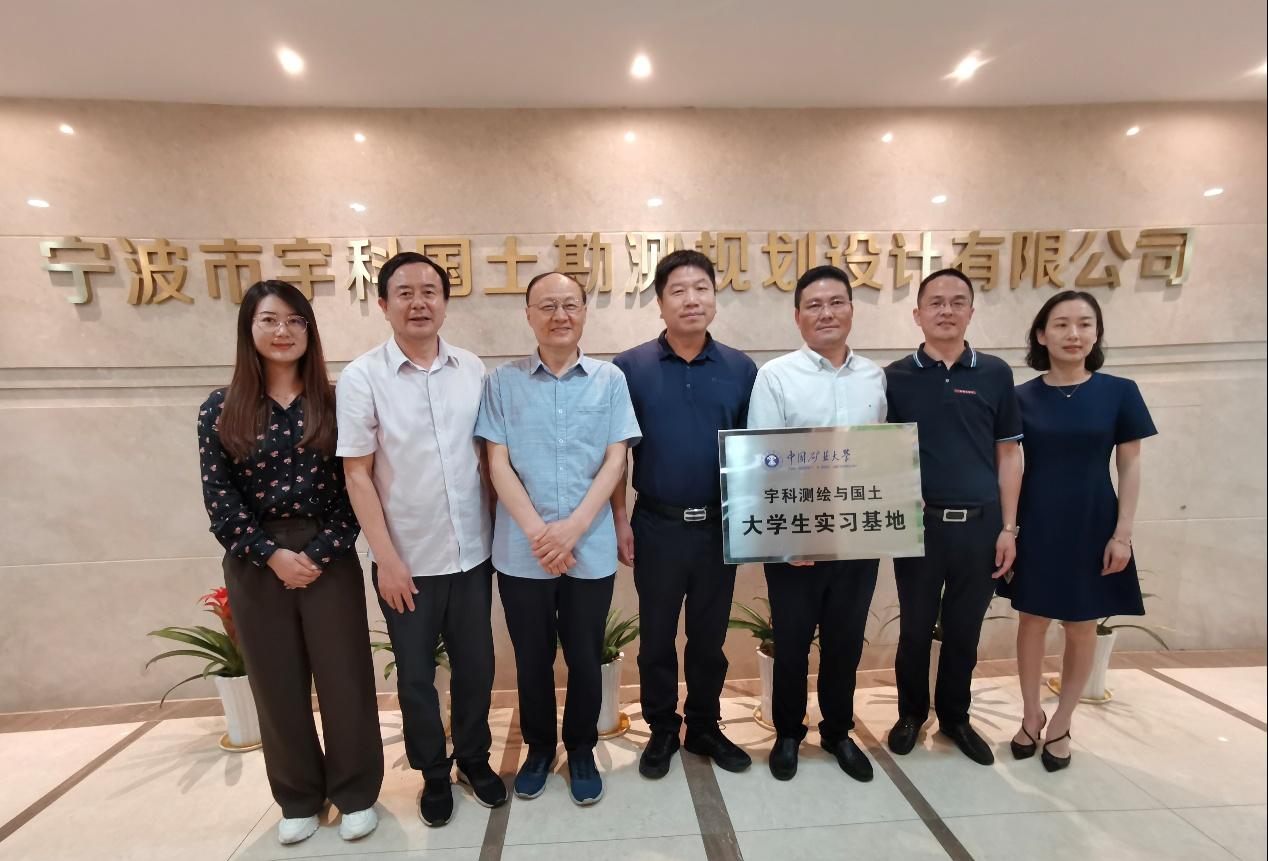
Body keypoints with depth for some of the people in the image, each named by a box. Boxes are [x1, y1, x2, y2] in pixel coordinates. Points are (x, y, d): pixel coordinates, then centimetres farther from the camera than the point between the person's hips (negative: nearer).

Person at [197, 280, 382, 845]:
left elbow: (353, 488, -4)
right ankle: (299, 799, 35)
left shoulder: (333, 403, -1)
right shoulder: (221, 409, 1)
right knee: (278, 686, 14)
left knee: (344, 678, 7)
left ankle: (355, 794, 28)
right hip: (256, 567, 2)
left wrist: (320, 553, -12)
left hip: (330, 559, -1)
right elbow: (219, 497, -2)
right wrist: (271, 554, -11)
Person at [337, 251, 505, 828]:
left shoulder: (472, 369, 0)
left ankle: (474, 758, 41)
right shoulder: (362, 377, -8)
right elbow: (357, 476, -8)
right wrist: (387, 558, -10)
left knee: (475, 665, 17)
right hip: (408, 560, -2)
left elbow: (488, 454, 6)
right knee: (416, 675, 15)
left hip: (472, 552, 3)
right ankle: (434, 773, 39)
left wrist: (500, 529, 3)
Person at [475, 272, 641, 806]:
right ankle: (538, 747, 40)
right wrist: (537, 531, -13)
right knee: (532, 658, 16)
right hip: (522, 550, 1)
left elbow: (615, 461, -3)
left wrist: (574, 526, -13)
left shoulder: (609, 379, 1)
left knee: (585, 658, 14)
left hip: (591, 549, 0)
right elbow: (498, 463, -2)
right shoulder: (504, 381, 1)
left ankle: (581, 750, 38)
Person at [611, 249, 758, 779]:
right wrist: (620, 520, -5)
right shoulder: (630, 368, -5)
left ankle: (705, 726, 38)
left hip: (720, 526, 2)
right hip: (657, 525, -1)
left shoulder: (741, 369, 1)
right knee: (657, 637, 14)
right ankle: (661, 730, 35)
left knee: (709, 636, 17)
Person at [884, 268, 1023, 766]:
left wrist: (1008, 527, 1)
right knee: (915, 628, 12)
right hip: (919, 524, -1)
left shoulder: (994, 374, 3)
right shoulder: (896, 377, -1)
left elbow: (1008, 455, 5)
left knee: (964, 630, 15)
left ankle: (955, 717, 35)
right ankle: (911, 713, 32)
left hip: (980, 523, 1)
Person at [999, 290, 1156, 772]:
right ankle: (1031, 716, 30)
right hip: (1035, 526, 0)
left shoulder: (1120, 392, -3)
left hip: (1092, 525, 0)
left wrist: (1122, 533, -6)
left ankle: (1061, 725, 30)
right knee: (1032, 621, 11)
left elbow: (1130, 467, -1)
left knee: (1081, 627, 11)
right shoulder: (1021, 396, -3)